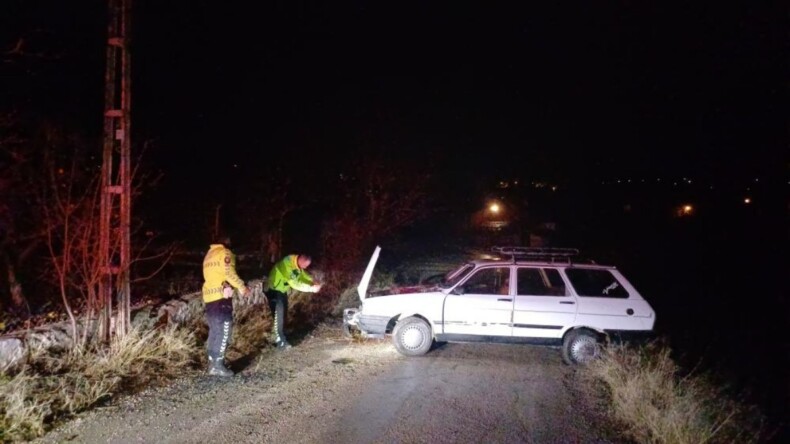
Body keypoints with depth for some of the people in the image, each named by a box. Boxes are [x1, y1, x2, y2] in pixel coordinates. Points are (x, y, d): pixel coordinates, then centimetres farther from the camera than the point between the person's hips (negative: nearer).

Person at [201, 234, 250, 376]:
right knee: (224, 330, -6)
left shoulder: (209, 255, 20)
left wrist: (225, 284, -7)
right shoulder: (225, 253, -4)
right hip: (221, 296, -8)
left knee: (214, 330, 14)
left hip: (209, 296, 8)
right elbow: (230, 273, -15)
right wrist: (242, 287, -4)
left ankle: (212, 363, 17)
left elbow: (213, 275, 8)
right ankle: (218, 365, -10)